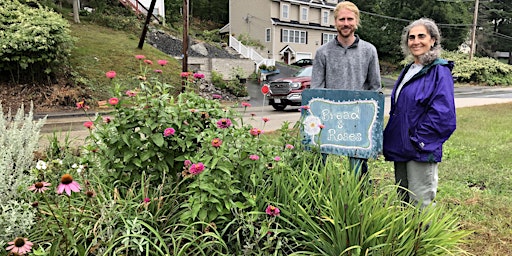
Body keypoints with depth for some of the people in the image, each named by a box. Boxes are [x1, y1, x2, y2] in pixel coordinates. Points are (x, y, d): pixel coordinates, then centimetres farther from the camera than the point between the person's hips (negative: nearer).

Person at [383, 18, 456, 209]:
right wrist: (390, 139, 12)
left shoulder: (440, 71, -10)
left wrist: (418, 139, -16)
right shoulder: (408, 70, 14)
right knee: (403, 201, 19)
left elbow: (443, 114, -18)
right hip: (400, 148, 8)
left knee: (420, 207, 0)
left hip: (421, 150, -8)